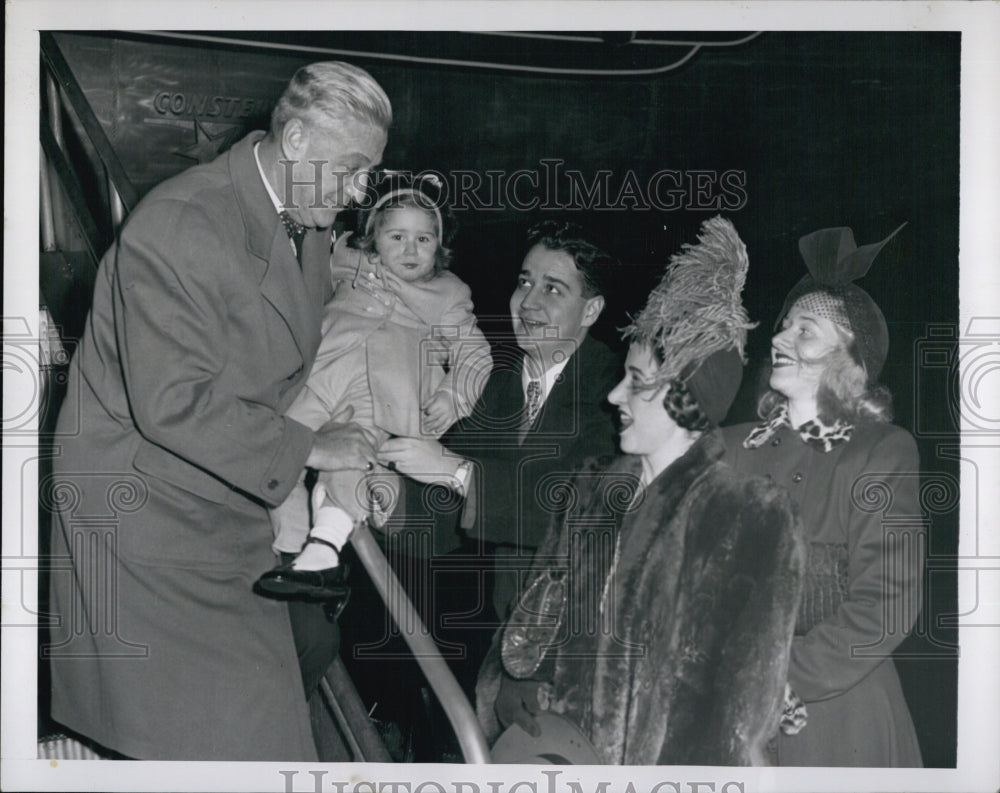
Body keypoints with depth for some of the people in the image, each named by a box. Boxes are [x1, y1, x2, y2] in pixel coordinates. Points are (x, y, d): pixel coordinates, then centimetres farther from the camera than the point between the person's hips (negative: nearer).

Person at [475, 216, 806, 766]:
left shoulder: (752, 517, -7)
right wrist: (508, 683, 3)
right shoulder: (595, 489, 11)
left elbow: (736, 697, -9)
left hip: (657, 755, -5)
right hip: (560, 728, 5)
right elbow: (540, 611, 17)